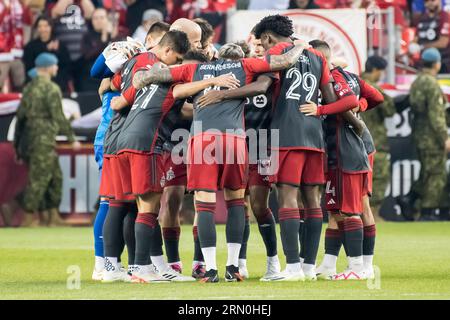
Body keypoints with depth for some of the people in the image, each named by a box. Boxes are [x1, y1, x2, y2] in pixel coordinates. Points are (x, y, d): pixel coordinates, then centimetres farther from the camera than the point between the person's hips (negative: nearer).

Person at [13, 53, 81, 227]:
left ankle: (53, 217, 17)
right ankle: (28, 219, -2)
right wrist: (72, 138, -6)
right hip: (42, 140, -9)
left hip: (28, 138, 9)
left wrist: (18, 146, 18)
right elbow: (58, 117, -15)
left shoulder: (28, 88, 13)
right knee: (38, 180, -4)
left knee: (55, 177, 15)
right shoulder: (51, 89, -12)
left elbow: (20, 115, 15)